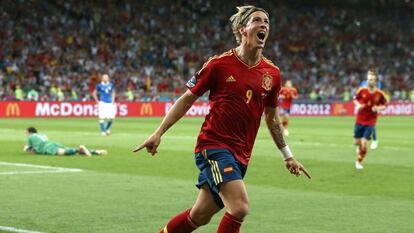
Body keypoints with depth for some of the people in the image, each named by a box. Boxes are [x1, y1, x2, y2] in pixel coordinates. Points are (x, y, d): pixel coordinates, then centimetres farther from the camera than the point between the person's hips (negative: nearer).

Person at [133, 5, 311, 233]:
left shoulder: (272, 74, 6)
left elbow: (271, 117, 20)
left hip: (241, 154, 6)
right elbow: (187, 99, 1)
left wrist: (288, 156, 21)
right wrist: (158, 133, -2)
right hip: (213, 145, -6)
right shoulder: (219, 64, -7)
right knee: (239, 207, -21)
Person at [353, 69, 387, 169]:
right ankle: (360, 147, 45)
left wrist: (378, 108, -17)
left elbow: (384, 105, 4)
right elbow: (355, 99, 9)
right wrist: (358, 105, -12)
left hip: (370, 121, -2)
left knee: (364, 142, -11)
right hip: (360, 120, 2)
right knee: (357, 141, 7)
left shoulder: (380, 93, -9)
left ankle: (359, 161, 6)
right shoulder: (362, 90, -7)